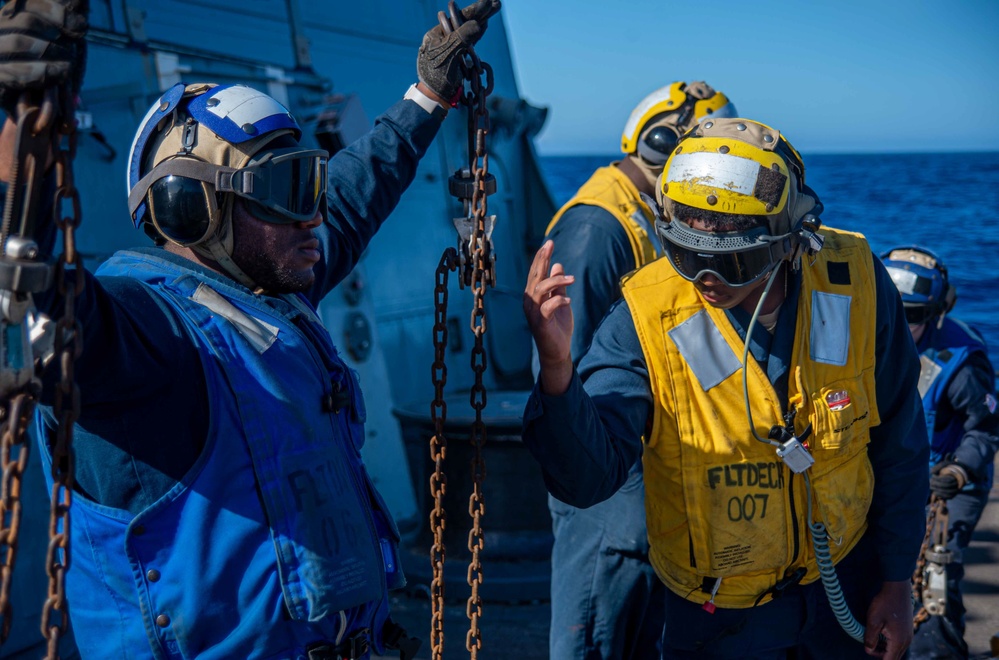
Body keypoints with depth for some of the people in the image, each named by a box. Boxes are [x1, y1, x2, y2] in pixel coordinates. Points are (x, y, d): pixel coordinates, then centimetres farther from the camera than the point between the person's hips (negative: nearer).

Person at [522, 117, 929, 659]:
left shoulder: (856, 286, -17)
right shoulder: (647, 317, -25)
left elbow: (897, 443, -3)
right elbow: (587, 477, -33)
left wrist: (896, 580, 3)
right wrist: (556, 367, -51)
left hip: (845, 579, 2)